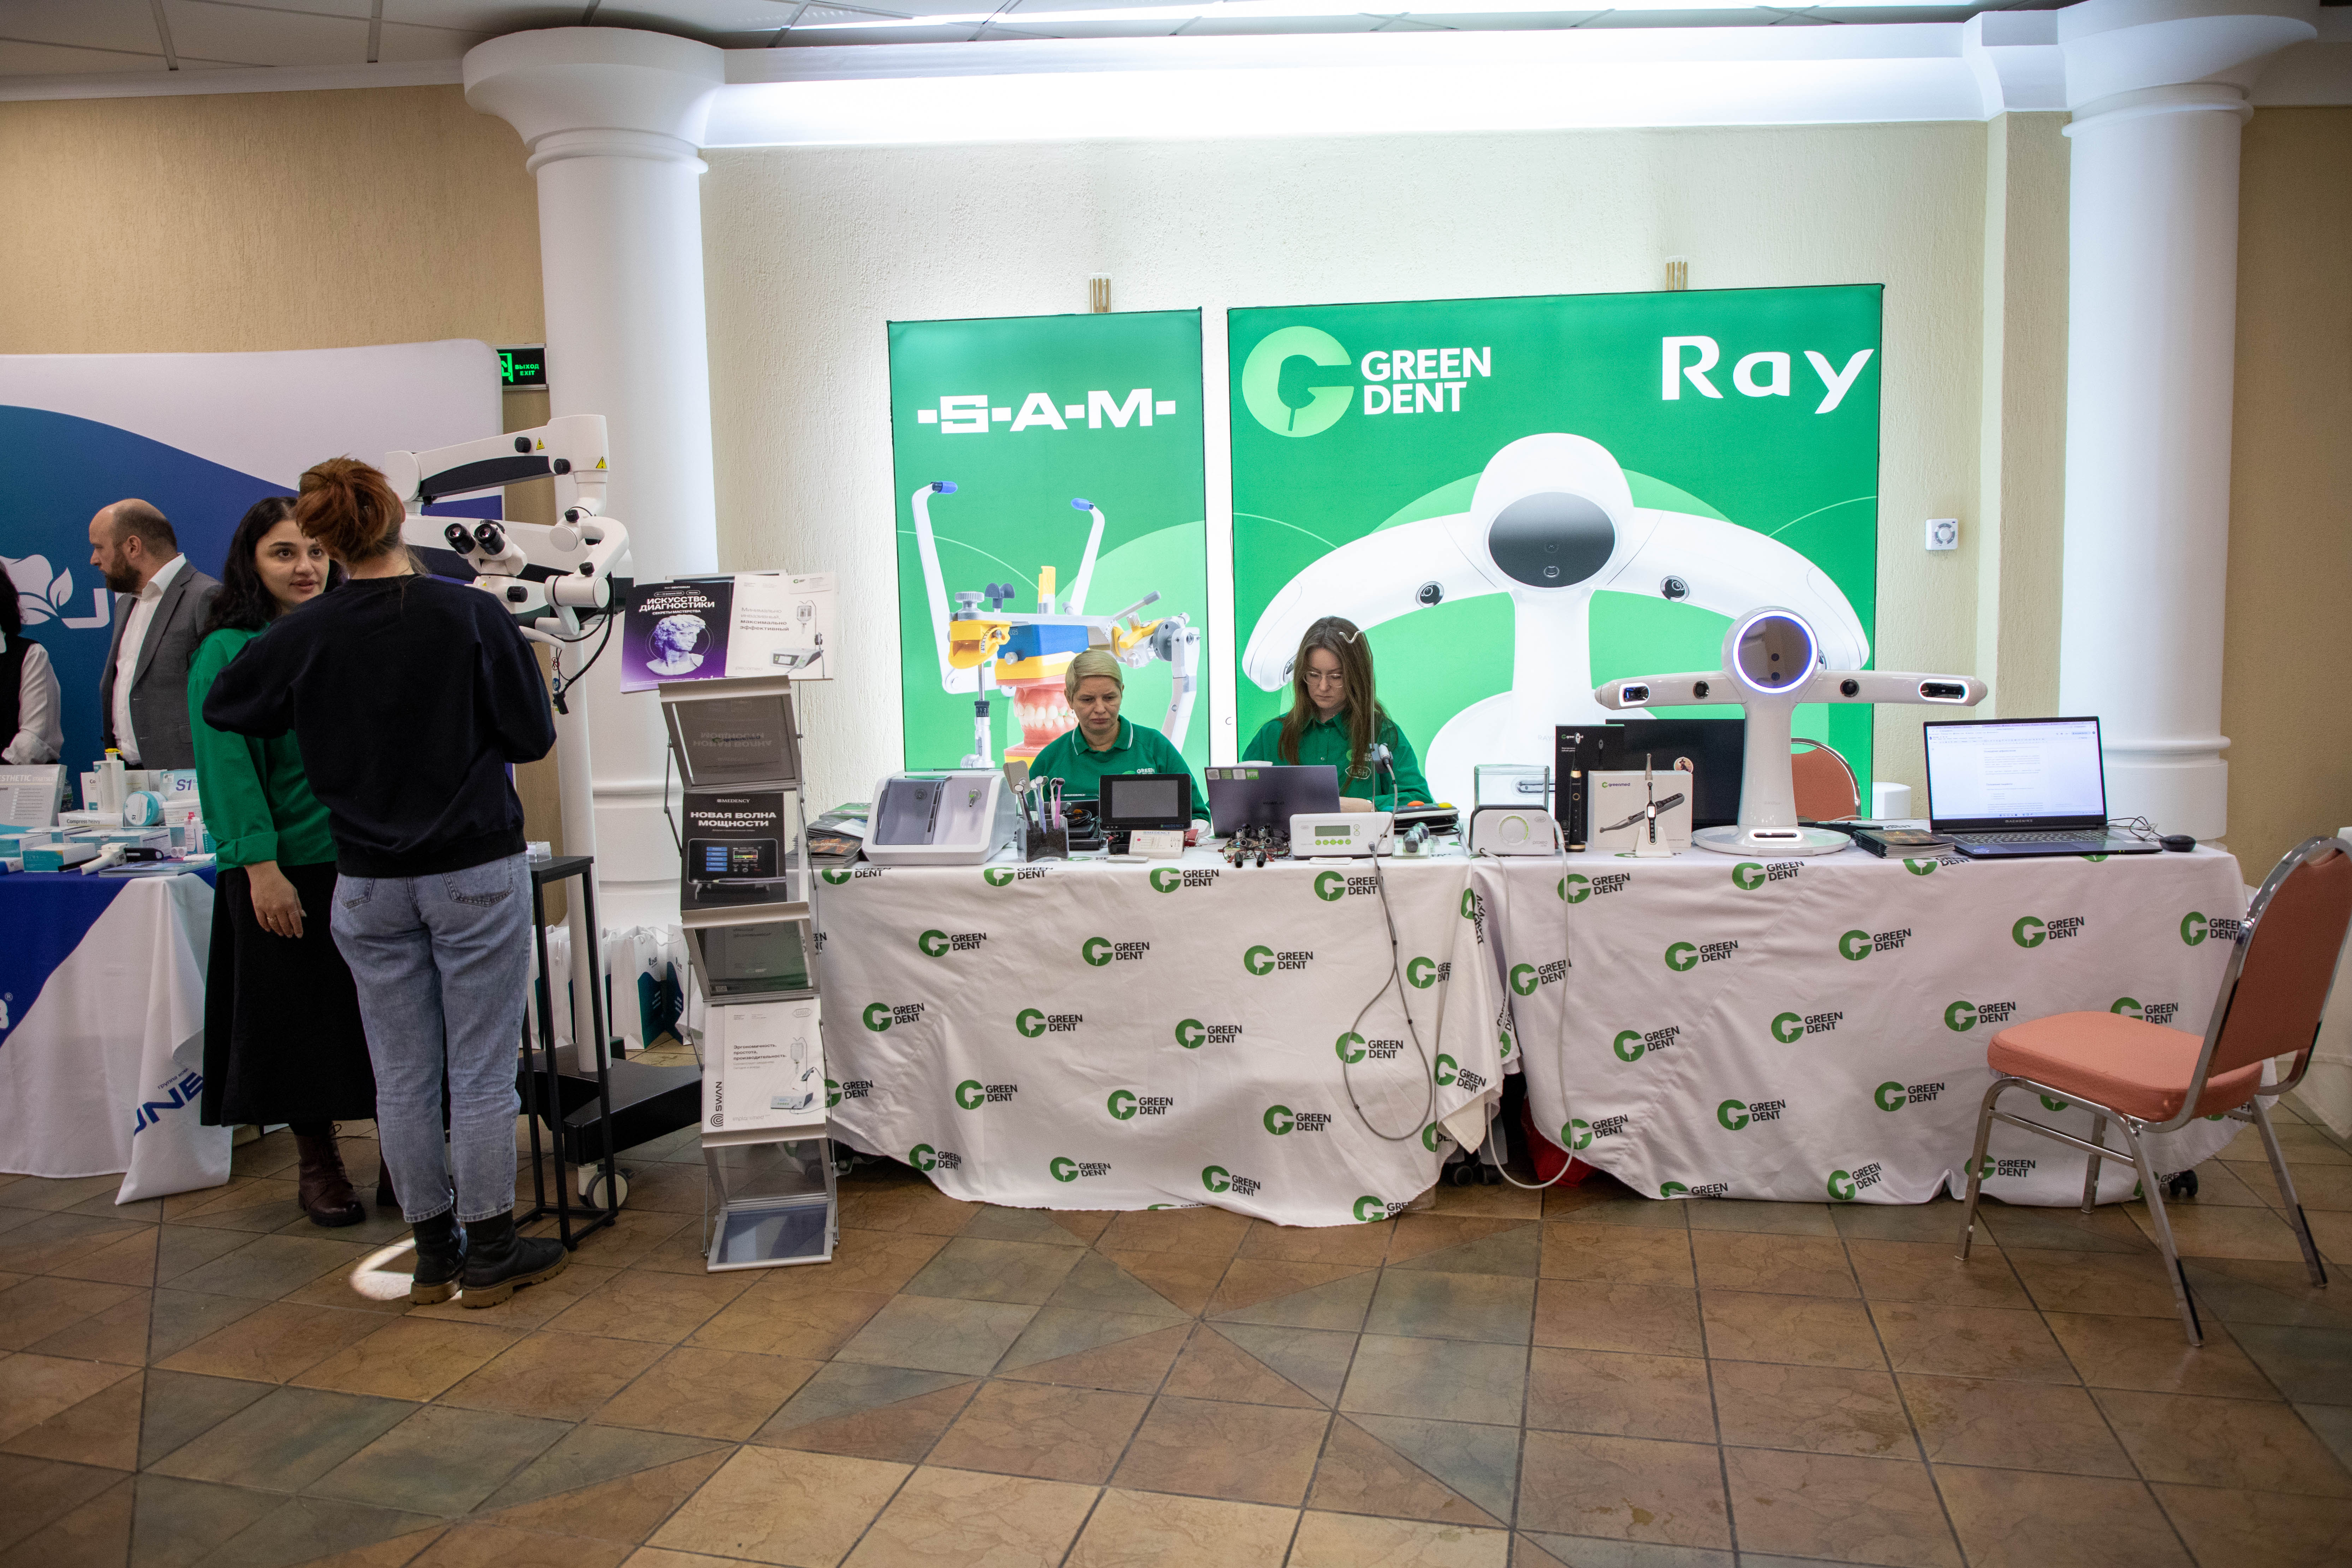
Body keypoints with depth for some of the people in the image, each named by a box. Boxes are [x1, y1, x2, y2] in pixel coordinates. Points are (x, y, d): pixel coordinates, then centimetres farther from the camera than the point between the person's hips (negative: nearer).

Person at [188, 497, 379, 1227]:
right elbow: (229, 768, -8)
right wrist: (261, 867, -14)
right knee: (300, 1013, 7)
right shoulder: (227, 652, -3)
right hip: (287, 866, -3)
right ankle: (317, 1160, 22)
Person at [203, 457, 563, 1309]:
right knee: (482, 1071, 5)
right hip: (476, 870, -3)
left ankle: (434, 1253, 23)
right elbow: (534, 736, -6)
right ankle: (490, 1252, 13)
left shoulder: (303, 635, -3)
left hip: (368, 881, 3)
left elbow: (221, 707, 14)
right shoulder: (472, 614, -11)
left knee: (403, 1077, 12)